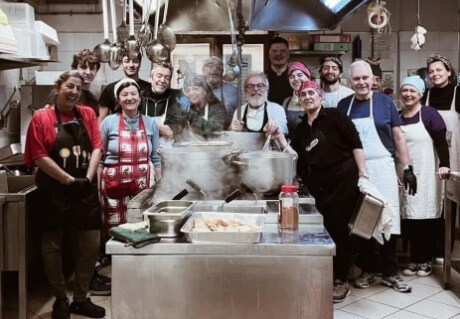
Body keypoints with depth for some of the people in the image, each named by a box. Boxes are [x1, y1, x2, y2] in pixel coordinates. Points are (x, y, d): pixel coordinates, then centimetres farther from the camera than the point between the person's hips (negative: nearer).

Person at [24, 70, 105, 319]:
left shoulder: (87, 114, 7)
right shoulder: (41, 118, -4)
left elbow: (96, 148, 2)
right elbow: (40, 157, -10)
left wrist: (87, 178, -12)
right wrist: (69, 180, -16)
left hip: (85, 190, 4)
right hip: (54, 191, -3)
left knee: (90, 244, 6)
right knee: (53, 245, 6)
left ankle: (80, 299, 22)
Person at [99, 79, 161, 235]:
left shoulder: (150, 123, 6)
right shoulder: (109, 122, 0)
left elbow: (156, 158, 10)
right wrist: (99, 185, 1)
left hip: (143, 185, 2)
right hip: (115, 185, -1)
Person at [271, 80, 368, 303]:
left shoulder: (334, 116, -5)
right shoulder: (301, 128, 13)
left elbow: (355, 144, -9)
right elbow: (296, 157, 8)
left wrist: (362, 173, -15)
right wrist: (279, 138, -2)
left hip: (343, 180, -6)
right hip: (320, 186, 6)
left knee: (337, 229, -2)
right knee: (326, 229, 9)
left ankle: (341, 281, 11)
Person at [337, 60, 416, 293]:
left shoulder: (385, 101, 2)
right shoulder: (344, 105, 6)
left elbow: (398, 136, 4)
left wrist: (407, 167, 1)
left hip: (382, 168, -1)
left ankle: (390, 273, 13)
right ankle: (367, 270, 21)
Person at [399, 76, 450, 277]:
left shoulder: (429, 114, -3)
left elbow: (441, 142, -7)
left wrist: (444, 164, -19)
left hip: (425, 175, -4)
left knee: (425, 217, -1)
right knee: (409, 218, 3)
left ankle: (426, 260, 12)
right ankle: (415, 259, 15)